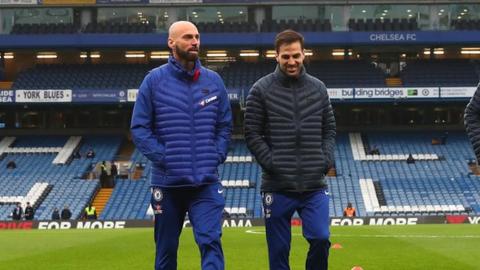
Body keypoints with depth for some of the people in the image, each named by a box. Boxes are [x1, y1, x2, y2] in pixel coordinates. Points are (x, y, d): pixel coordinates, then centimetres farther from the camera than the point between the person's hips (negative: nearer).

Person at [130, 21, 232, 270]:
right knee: (166, 248, 10)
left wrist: (217, 156, -1)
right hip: (167, 181, -1)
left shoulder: (213, 81, 7)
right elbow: (139, 128, -2)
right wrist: (162, 157, -10)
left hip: (206, 182, 1)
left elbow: (225, 126, 13)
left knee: (210, 241, -12)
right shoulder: (154, 80, -1)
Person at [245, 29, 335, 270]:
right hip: (277, 187, -2)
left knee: (320, 239, -10)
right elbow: (252, 133, -2)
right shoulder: (261, 90, -1)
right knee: (278, 250, 4)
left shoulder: (318, 88, 9)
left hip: (314, 186, 2)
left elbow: (329, 129, 15)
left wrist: (326, 160, 0)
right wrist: (271, 164, -11)